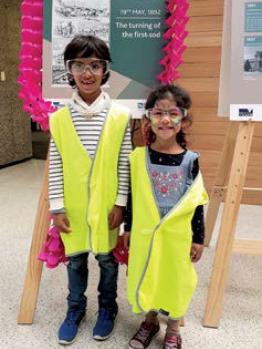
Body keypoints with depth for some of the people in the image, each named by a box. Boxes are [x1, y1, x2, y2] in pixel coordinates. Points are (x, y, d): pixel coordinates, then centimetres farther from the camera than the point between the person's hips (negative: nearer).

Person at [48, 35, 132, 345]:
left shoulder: (120, 116, -8)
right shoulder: (59, 118, -5)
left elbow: (124, 165, -5)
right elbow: (55, 167, -2)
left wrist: (120, 204, -6)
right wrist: (57, 207, -3)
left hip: (107, 205, -1)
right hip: (73, 206, 1)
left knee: (107, 258, 16)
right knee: (75, 258, 17)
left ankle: (107, 307, 40)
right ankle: (75, 308, 41)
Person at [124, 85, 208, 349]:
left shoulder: (190, 159, -9)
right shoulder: (138, 157, -7)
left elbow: (197, 202, -3)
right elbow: (132, 197, 1)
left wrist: (199, 238, 0)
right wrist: (128, 229, 6)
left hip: (177, 235, -1)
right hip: (144, 233, 1)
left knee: (174, 280, 15)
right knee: (145, 279, 17)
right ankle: (150, 321, 44)